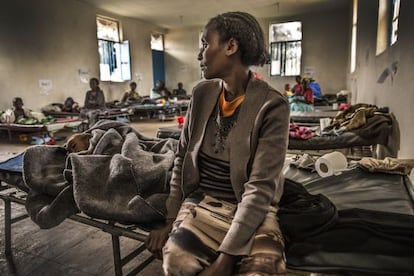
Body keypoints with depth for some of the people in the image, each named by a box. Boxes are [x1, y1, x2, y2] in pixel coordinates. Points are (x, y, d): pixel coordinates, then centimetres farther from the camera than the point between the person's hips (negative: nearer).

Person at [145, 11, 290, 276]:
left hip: (252, 209, -2)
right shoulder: (202, 93, 1)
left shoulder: (272, 105, -14)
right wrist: (171, 220, 1)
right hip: (202, 202, 3)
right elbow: (182, 159, 6)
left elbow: (260, 188, -17)